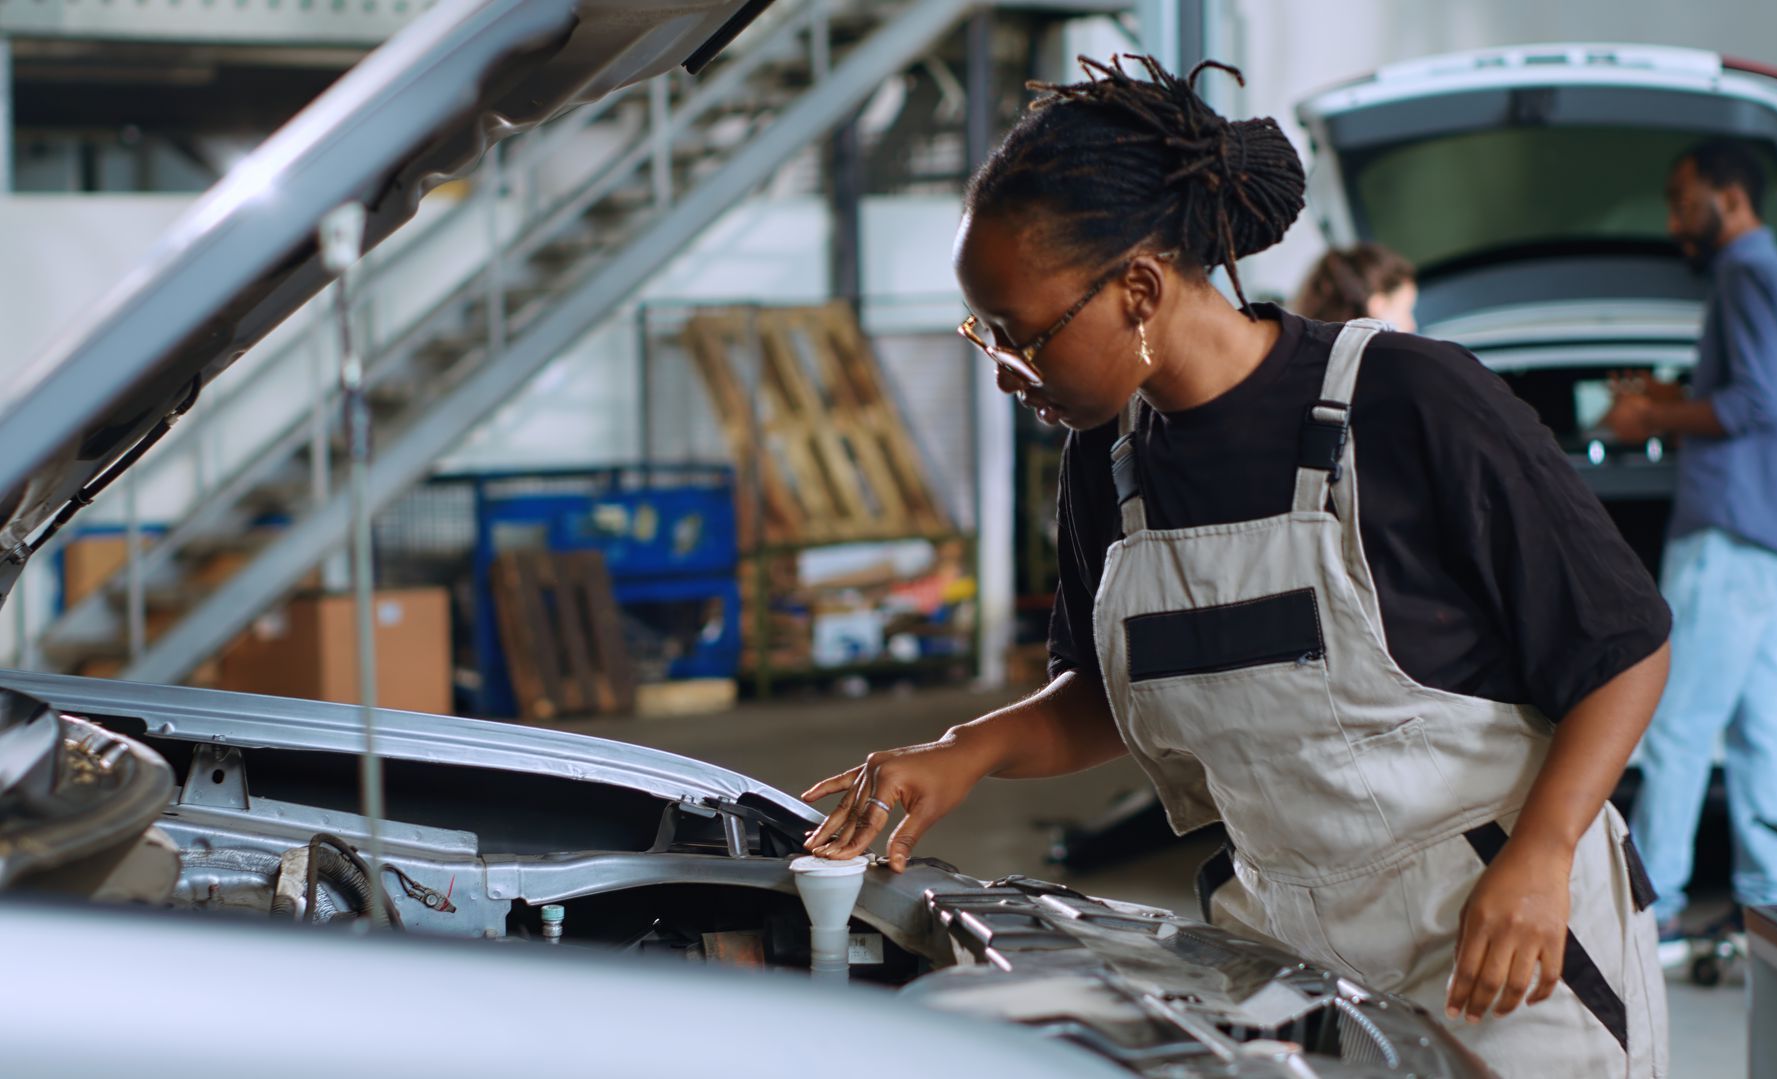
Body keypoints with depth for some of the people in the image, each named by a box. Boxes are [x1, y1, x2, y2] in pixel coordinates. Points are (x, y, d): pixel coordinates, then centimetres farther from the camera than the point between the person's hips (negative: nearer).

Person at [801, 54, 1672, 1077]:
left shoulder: (1417, 404, -16)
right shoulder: (1109, 457, 2)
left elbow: (1626, 647, -10)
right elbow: (1105, 694, 18)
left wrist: (1539, 858, -21)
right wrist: (969, 752, -1)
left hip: (1503, 952, -5)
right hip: (1287, 948, 5)